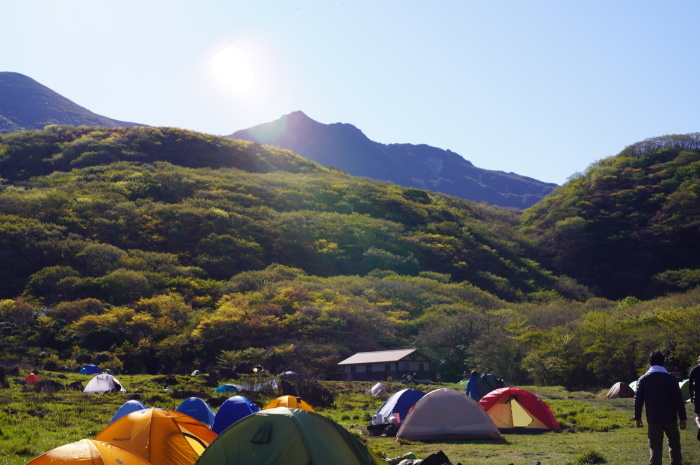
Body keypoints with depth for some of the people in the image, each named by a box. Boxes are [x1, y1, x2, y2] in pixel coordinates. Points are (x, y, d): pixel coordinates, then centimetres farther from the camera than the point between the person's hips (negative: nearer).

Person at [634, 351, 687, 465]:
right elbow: (678, 400, -7)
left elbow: (638, 400, 2)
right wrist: (682, 418, -1)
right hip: (670, 419, -1)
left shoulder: (643, 379, 0)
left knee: (655, 448, 3)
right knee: (674, 445, 18)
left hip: (653, 421, 1)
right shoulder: (670, 378, -6)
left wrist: (637, 417, 12)